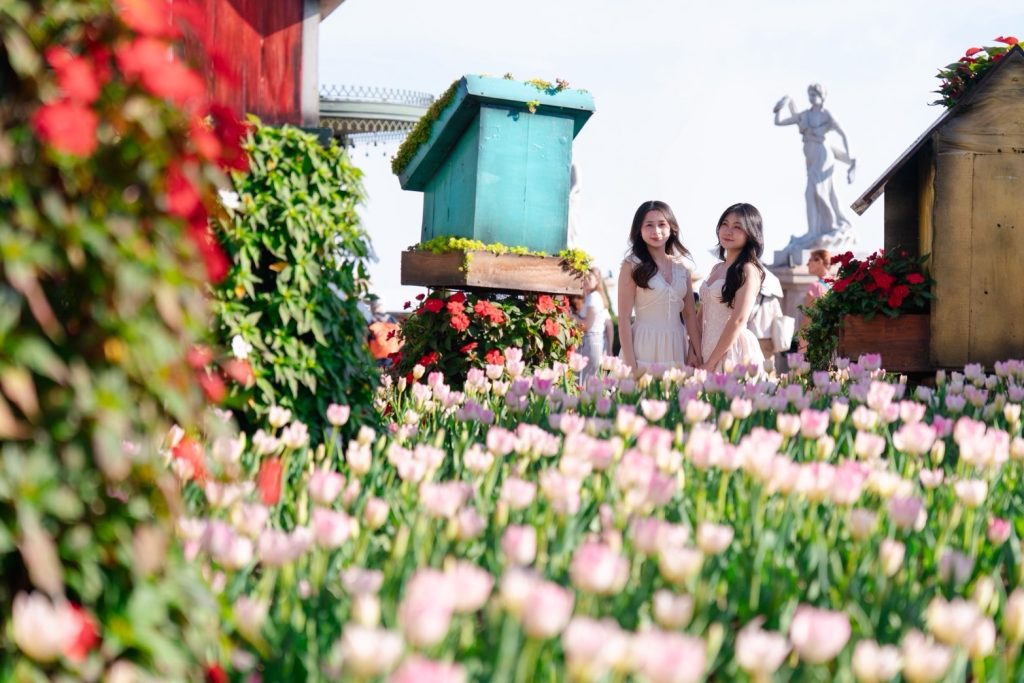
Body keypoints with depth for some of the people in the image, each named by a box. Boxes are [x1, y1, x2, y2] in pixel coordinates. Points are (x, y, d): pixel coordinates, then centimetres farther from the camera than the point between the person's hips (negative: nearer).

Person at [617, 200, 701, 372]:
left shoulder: (682, 266, 9)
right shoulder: (632, 266, -4)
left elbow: (690, 315, 11)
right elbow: (624, 319, -7)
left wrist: (697, 353, 1)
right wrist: (630, 365, -12)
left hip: (677, 347, 4)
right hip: (645, 347, -4)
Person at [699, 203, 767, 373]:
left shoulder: (748, 270, -10)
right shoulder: (717, 268, 13)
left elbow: (739, 320, -16)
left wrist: (710, 363, -16)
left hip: (734, 351, -7)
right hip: (709, 350, 7)